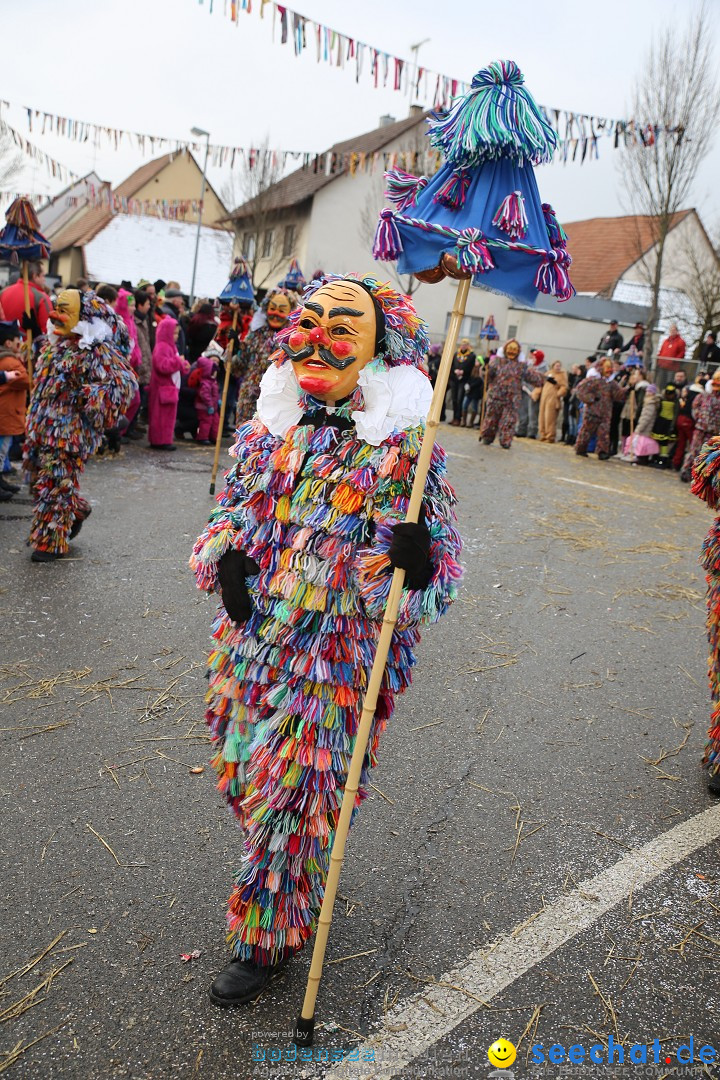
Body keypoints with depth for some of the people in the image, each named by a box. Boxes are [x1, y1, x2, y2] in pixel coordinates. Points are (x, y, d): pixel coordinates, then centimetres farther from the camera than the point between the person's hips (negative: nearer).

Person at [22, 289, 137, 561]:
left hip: (70, 431, -9)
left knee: (56, 483, -3)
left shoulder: (98, 351, -15)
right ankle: (77, 509, 39)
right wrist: (33, 420, 24)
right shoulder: (56, 344, 12)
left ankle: (51, 542, 10)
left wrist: (89, 397, -28)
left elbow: (126, 383, -23)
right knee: (38, 478, 17)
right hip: (42, 426, 9)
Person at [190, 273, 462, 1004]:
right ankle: (286, 884, 49)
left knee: (293, 789, 4)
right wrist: (227, 555, -6)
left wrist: (414, 559, -34)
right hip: (252, 638, 6)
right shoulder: (270, 426, 4)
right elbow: (234, 505, 15)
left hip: (335, 656, -6)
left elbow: (438, 571, -11)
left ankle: (268, 939, 30)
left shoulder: (401, 447, -12)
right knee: (241, 774, 19)